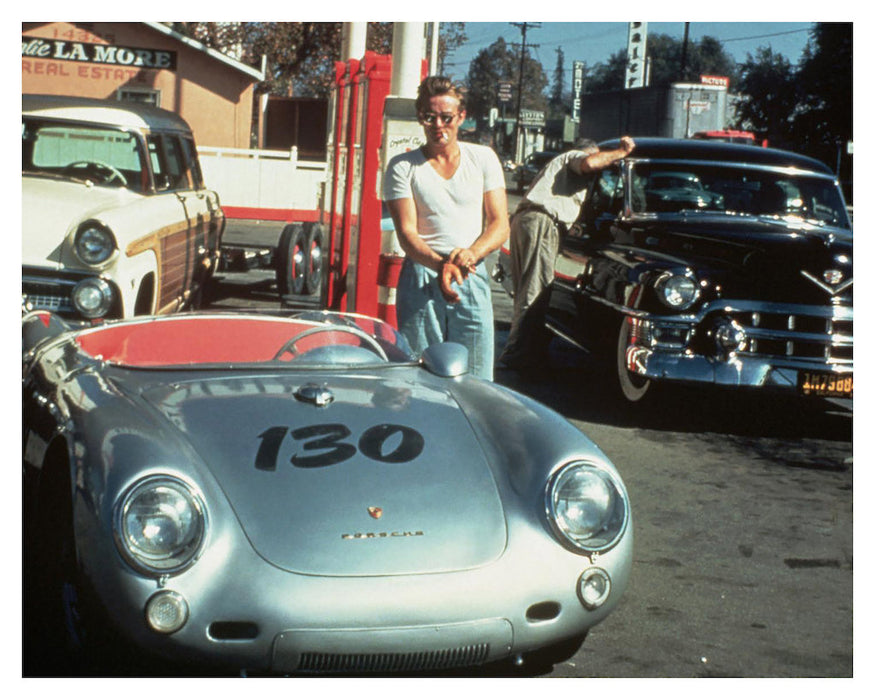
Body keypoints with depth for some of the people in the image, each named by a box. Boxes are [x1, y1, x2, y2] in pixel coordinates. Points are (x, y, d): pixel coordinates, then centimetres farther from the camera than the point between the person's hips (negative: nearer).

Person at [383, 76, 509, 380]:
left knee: (476, 381, -2)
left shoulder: (483, 158, 10)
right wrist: (440, 264, -25)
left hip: (472, 279, 2)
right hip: (421, 280, -1)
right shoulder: (403, 167, 4)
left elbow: (500, 224, 6)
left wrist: (471, 253, -15)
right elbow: (406, 232, -5)